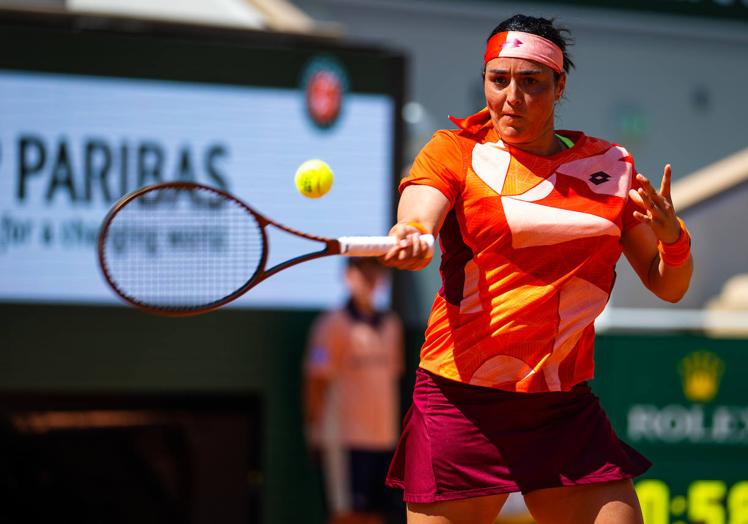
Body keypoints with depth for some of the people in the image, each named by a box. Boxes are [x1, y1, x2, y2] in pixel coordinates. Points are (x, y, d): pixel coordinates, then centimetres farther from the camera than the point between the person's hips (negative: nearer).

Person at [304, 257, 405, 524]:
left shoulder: (390, 324, 15)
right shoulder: (333, 325, -6)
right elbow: (315, 382, -7)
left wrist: (393, 429, 17)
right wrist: (316, 431, -10)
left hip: (383, 440, 7)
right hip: (344, 439, -7)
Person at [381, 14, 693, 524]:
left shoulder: (610, 165, 10)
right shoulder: (454, 152, 2)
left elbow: (668, 286, 13)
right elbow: (416, 219, -19)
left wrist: (672, 237, -8)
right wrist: (410, 239, -43)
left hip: (567, 409, 3)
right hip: (462, 402, -3)